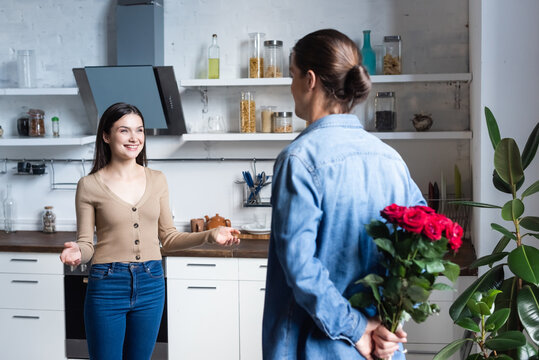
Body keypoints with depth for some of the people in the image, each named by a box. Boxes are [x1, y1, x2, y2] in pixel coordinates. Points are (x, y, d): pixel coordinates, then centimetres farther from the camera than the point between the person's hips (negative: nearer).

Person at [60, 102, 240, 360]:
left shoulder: (156, 180, 4)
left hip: (151, 285, 3)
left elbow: (168, 238, 8)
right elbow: (86, 244, -2)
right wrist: (77, 252, -25)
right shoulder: (89, 185, -6)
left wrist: (209, 235, -5)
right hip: (107, 285, -3)